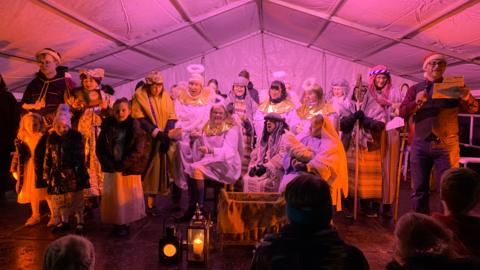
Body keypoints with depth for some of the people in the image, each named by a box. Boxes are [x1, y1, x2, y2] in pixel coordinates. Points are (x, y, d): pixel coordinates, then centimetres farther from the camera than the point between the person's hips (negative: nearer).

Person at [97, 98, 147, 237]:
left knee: (129, 198, 3)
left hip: (130, 168, -2)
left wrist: (123, 164, -14)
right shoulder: (107, 126, 2)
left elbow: (138, 150, -11)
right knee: (114, 197, 6)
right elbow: (100, 148, 2)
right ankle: (116, 224, 19)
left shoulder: (135, 127, -6)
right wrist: (110, 165, -8)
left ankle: (125, 224, 16)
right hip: (112, 168, 2)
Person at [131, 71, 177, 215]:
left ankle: (151, 203, 13)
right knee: (144, 172, -2)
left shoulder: (165, 97, 8)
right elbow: (139, 119, -12)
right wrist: (156, 133, -21)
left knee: (157, 172, 5)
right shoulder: (139, 96, -4)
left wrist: (166, 135, -12)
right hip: (145, 142, -4)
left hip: (162, 142, 4)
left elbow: (171, 118, 4)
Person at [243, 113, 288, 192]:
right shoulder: (264, 138, 22)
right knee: (247, 179, -17)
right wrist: (253, 167, -2)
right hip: (259, 168, 6)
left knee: (262, 183, -28)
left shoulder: (284, 137, 0)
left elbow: (282, 157, -13)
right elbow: (255, 154, 17)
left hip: (274, 171, -6)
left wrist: (266, 167, -20)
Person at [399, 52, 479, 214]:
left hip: (447, 146, -1)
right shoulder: (415, 89, 11)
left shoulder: (453, 87, 9)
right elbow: (402, 113, 3)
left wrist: (467, 98, -24)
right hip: (420, 145, 1)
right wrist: (417, 102, -16)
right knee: (420, 190, 5)